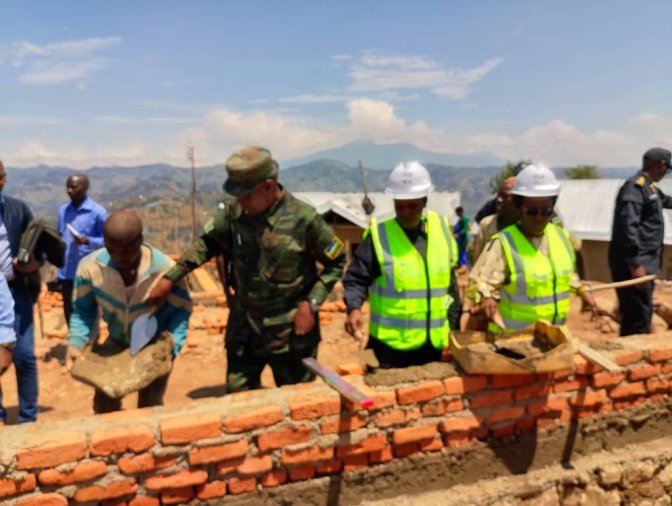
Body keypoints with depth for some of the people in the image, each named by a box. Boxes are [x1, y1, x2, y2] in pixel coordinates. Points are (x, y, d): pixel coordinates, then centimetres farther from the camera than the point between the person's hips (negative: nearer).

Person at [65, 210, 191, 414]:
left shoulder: (165, 268, -33)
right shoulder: (89, 267, -26)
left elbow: (181, 310, -17)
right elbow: (83, 310, -8)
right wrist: (76, 343, -24)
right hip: (117, 341, 3)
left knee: (149, 407, -2)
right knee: (103, 402, 5)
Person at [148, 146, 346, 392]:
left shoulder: (303, 218, -19)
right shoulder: (235, 210, -8)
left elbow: (336, 262, -8)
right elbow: (207, 243, 8)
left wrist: (311, 304, -16)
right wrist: (170, 277, 2)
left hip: (291, 331, -4)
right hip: (244, 327, 4)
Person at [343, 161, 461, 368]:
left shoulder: (441, 230, 4)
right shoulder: (379, 234, -8)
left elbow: (450, 286, 10)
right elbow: (356, 279, -7)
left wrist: (453, 331, 11)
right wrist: (354, 308, -26)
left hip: (434, 343, 4)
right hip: (392, 344, -4)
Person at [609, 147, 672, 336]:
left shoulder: (649, 186, 18)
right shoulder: (635, 186, -14)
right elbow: (628, 226, -24)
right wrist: (635, 264, -28)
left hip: (645, 263, 10)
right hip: (635, 264, -10)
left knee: (638, 315, 14)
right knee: (639, 318, -11)